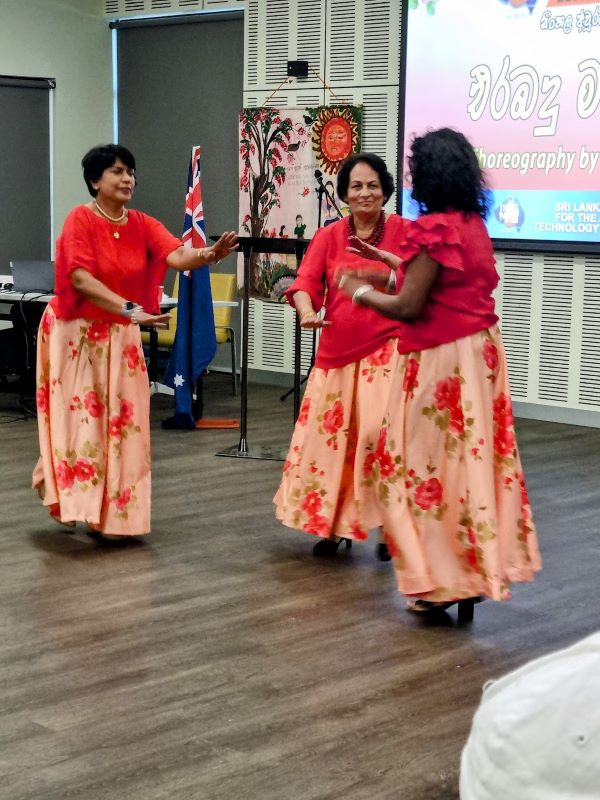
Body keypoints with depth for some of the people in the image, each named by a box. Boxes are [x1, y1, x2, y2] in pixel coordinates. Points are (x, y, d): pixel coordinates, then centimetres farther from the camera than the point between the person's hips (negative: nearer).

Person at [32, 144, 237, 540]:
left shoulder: (143, 225, 1)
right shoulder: (81, 218, -12)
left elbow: (177, 256, -17)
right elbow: (81, 279, -24)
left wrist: (211, 254, -39)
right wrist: (130, 308, -35)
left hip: (120, 336, 5)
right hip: (76, 333, -5)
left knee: (121, 420, 4)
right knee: (79, 418, -3)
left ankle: (112, 513, 13)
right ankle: (74, 502, 9)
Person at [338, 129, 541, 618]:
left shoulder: (435, 227, -17)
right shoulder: (473, 222, 9)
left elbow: (408, 307, -18)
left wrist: (361, 291, -2)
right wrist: (386, 259, 26)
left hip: (444, 359, -9)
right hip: (478, 350, 9)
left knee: (433, 463, 2)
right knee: (470, 459, 13)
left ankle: (448, 582, 8)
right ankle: (477, 572, 19)